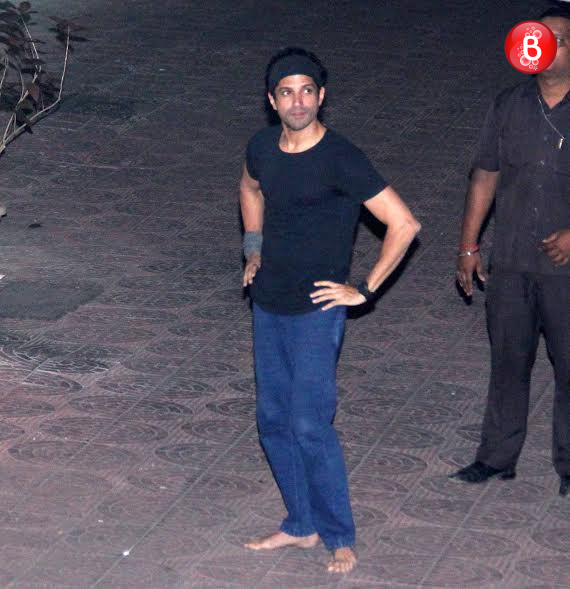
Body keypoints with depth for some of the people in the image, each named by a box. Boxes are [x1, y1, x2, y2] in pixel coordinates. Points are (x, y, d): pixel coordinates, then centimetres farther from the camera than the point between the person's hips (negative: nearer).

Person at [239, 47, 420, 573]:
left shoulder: (341, 160, -19)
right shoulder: (263, 148, 0)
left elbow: (404, 224, -19)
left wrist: (364, 291, -15)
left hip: (315, 312, -7)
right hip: (268, 305, 7)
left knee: (311, 425, -9)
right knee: (274, 421, 12)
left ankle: (340, 538, 5)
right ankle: (301, 524, 27)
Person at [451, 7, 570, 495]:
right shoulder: (509, 106, 4)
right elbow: (485, 176, 10)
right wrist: (468, 245, 9)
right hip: (510, 262, 4)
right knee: (508, 362, 14)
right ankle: (498, 457, 25)